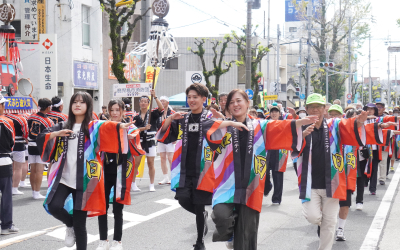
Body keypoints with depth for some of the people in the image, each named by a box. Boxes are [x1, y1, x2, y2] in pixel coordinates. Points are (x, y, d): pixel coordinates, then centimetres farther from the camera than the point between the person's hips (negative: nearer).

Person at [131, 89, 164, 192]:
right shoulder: (136, 117, 8)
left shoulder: (152, 114, 2)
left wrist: (155, 97, -18)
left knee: (151, 164, 2)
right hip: (139, 141, 2)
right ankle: (133, 184, 10)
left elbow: (161, 108, -15)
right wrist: (144, 128, -18)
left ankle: (152, 185, 9)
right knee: (136, 163, 0)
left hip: (150, 141, -1)